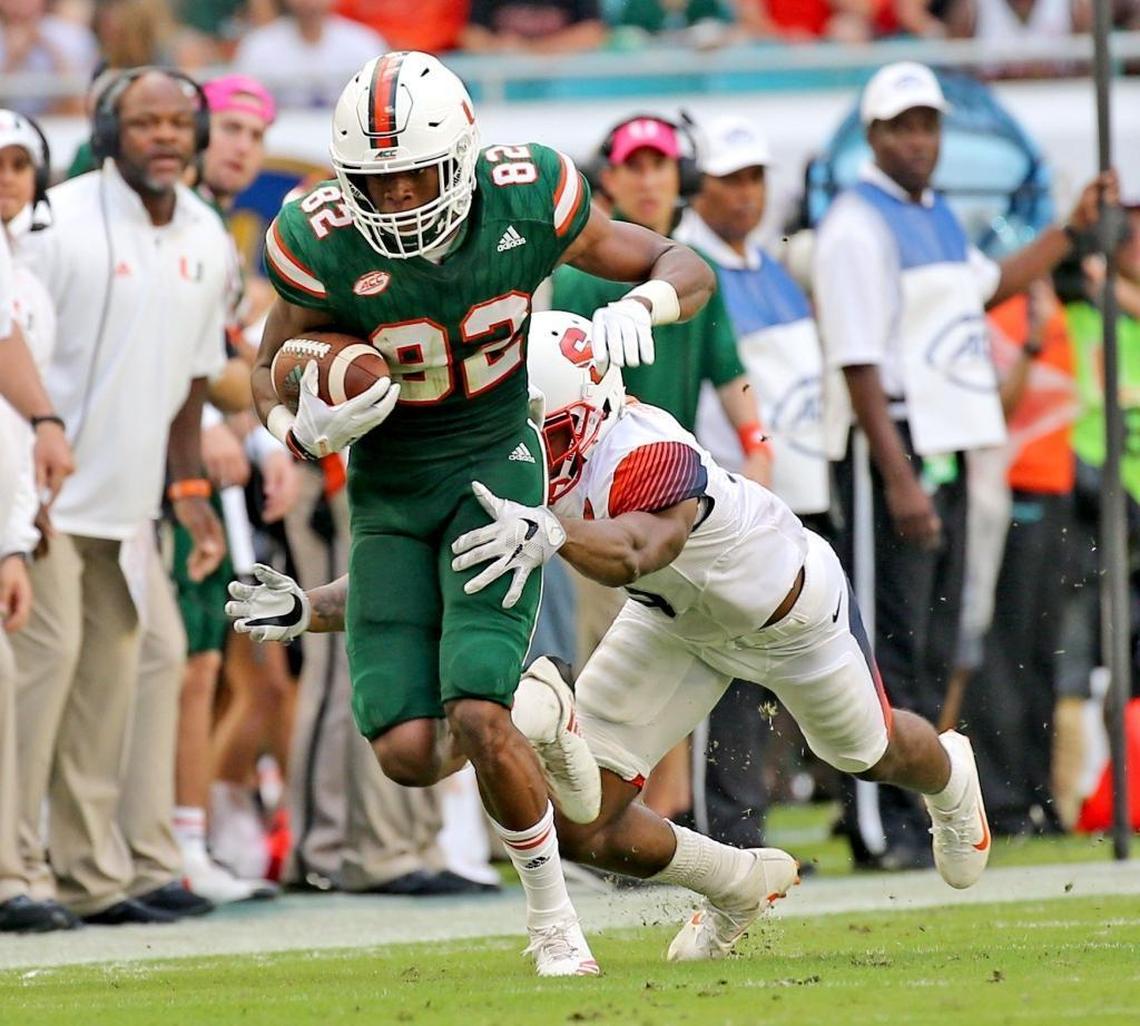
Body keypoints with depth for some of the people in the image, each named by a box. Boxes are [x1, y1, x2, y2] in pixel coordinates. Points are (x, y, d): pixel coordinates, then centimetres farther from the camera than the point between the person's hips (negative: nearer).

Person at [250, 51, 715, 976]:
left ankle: (553, 918, 0)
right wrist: (308, 429, -25)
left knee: (478, 715, -21)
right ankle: (523, 710, 29)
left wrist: (641, 304, -28)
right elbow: (270, 373, -1)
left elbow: (688, 270, -4)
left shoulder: (526, 204, -17)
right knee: (408, 755, -8)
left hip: (496, 464, -1)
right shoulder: (326, 245, -19)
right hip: (390, 491, 2)